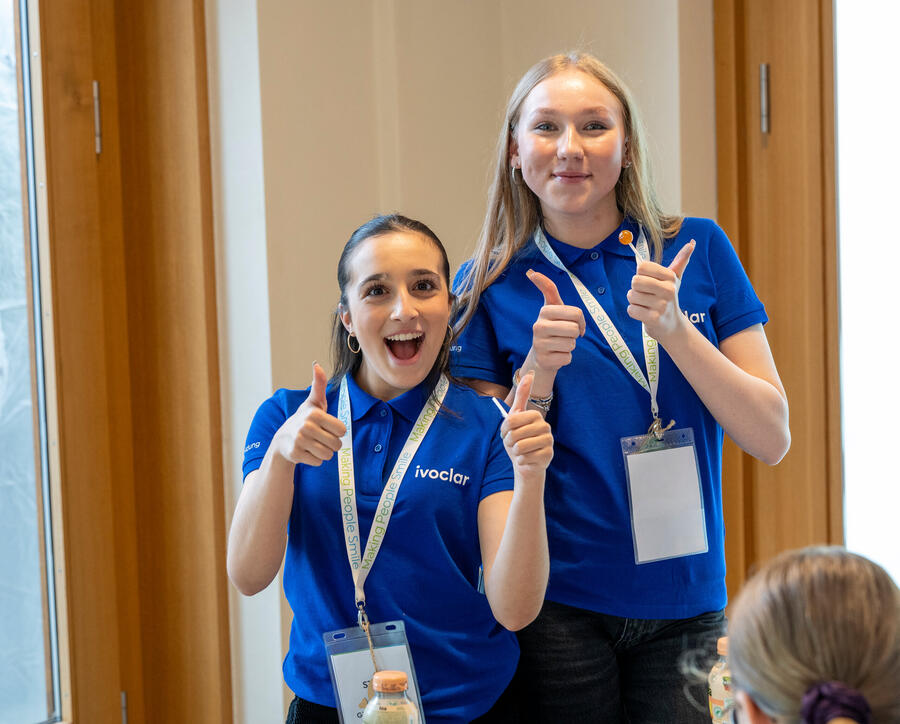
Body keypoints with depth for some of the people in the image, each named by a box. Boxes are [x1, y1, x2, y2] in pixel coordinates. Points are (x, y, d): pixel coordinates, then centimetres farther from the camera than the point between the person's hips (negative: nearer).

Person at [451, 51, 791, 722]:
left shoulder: (698, 250, 0)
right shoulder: (491, 287, -1)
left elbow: (773, 438, -4)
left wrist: (674, 328, -16)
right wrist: (538, 375, -16)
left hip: (685, 600, 1)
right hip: (556, 608, -1)